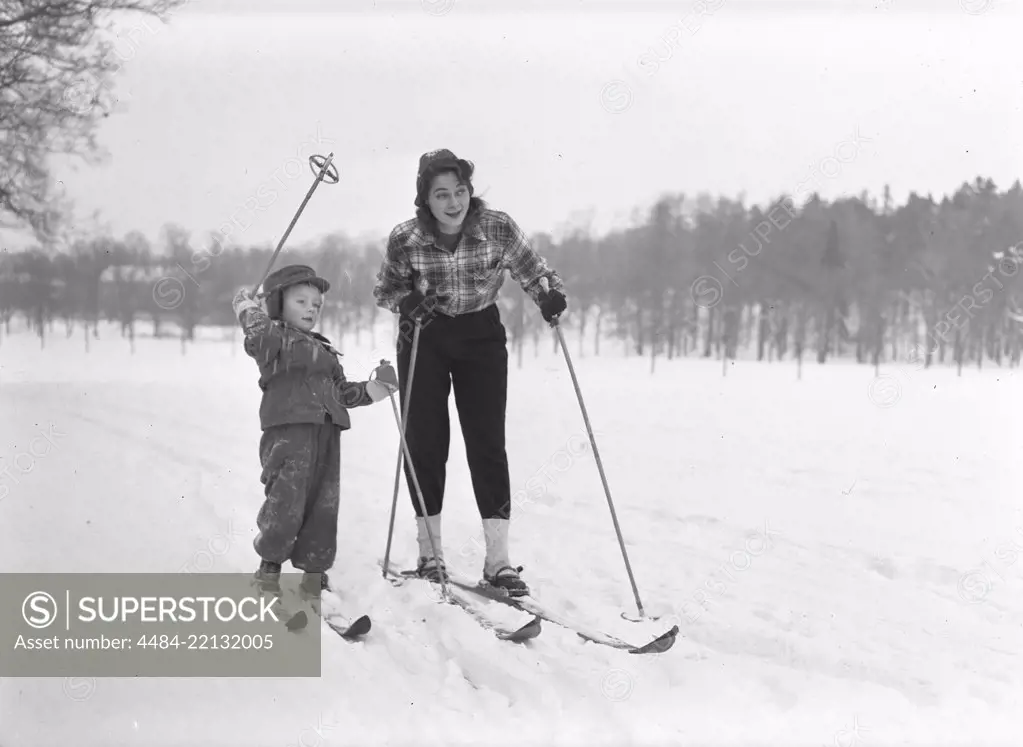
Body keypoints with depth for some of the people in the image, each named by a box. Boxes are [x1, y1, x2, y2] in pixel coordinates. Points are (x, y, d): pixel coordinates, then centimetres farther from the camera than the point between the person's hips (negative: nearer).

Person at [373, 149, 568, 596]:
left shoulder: (499, 228, -18)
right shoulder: (405, 239, -17)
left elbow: (530, 270, -3)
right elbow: (385, 289, -1)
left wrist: (549, 294, -23)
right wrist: (407, 301, -22)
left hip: (481, 333, 0)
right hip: (424, 338, 0)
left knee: (487, 442, -5)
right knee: (424, 441, 1)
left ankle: (498, 560, -3)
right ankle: (430, 552, 15)